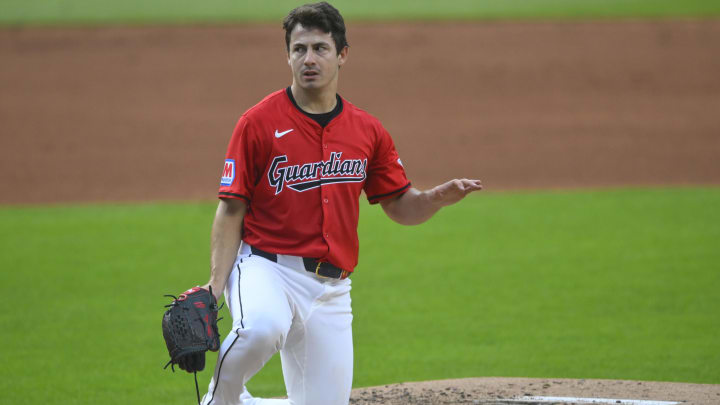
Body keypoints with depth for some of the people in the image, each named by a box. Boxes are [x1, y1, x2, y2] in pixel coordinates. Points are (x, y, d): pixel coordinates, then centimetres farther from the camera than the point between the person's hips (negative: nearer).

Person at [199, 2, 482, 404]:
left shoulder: (368, 130, 9)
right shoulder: (258, 123, -3)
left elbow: (400, 206, 14)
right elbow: (232, 211, -3)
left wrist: (439, 197, -8)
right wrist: (215, 286, -13)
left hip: (331, 288, 4)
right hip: (266, 268, -4)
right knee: (262, 328, -37)